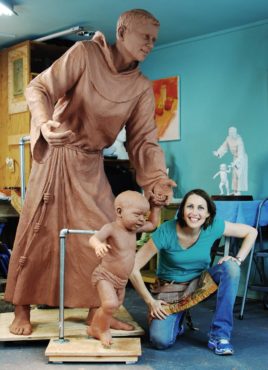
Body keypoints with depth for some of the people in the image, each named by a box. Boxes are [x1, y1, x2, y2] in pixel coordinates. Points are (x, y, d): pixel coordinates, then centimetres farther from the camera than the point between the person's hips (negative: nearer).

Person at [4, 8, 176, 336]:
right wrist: (45, 122, -38)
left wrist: (156, 178, -24)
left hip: (91, 164, 5)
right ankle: (21, 311, 15)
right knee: (37, 231, 1)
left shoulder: (142, 88, -1)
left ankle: (96, 311, 16)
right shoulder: (85, 54, -13)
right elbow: (38, 88, -16)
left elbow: (143, 139, -6)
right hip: (55, 155, -4)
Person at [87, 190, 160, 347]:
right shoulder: (111, 228, -22)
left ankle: (95, 328, 44)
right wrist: (98, 245, -61)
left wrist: (156, 206, 9)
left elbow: (153, 224, 18)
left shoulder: (134, 228, 0)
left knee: (114, 306, 21)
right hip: (105, 276, -8)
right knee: (111, 304, -28)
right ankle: (103, 330, 0)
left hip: (121, 281, 8)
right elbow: (93, 238, -39)